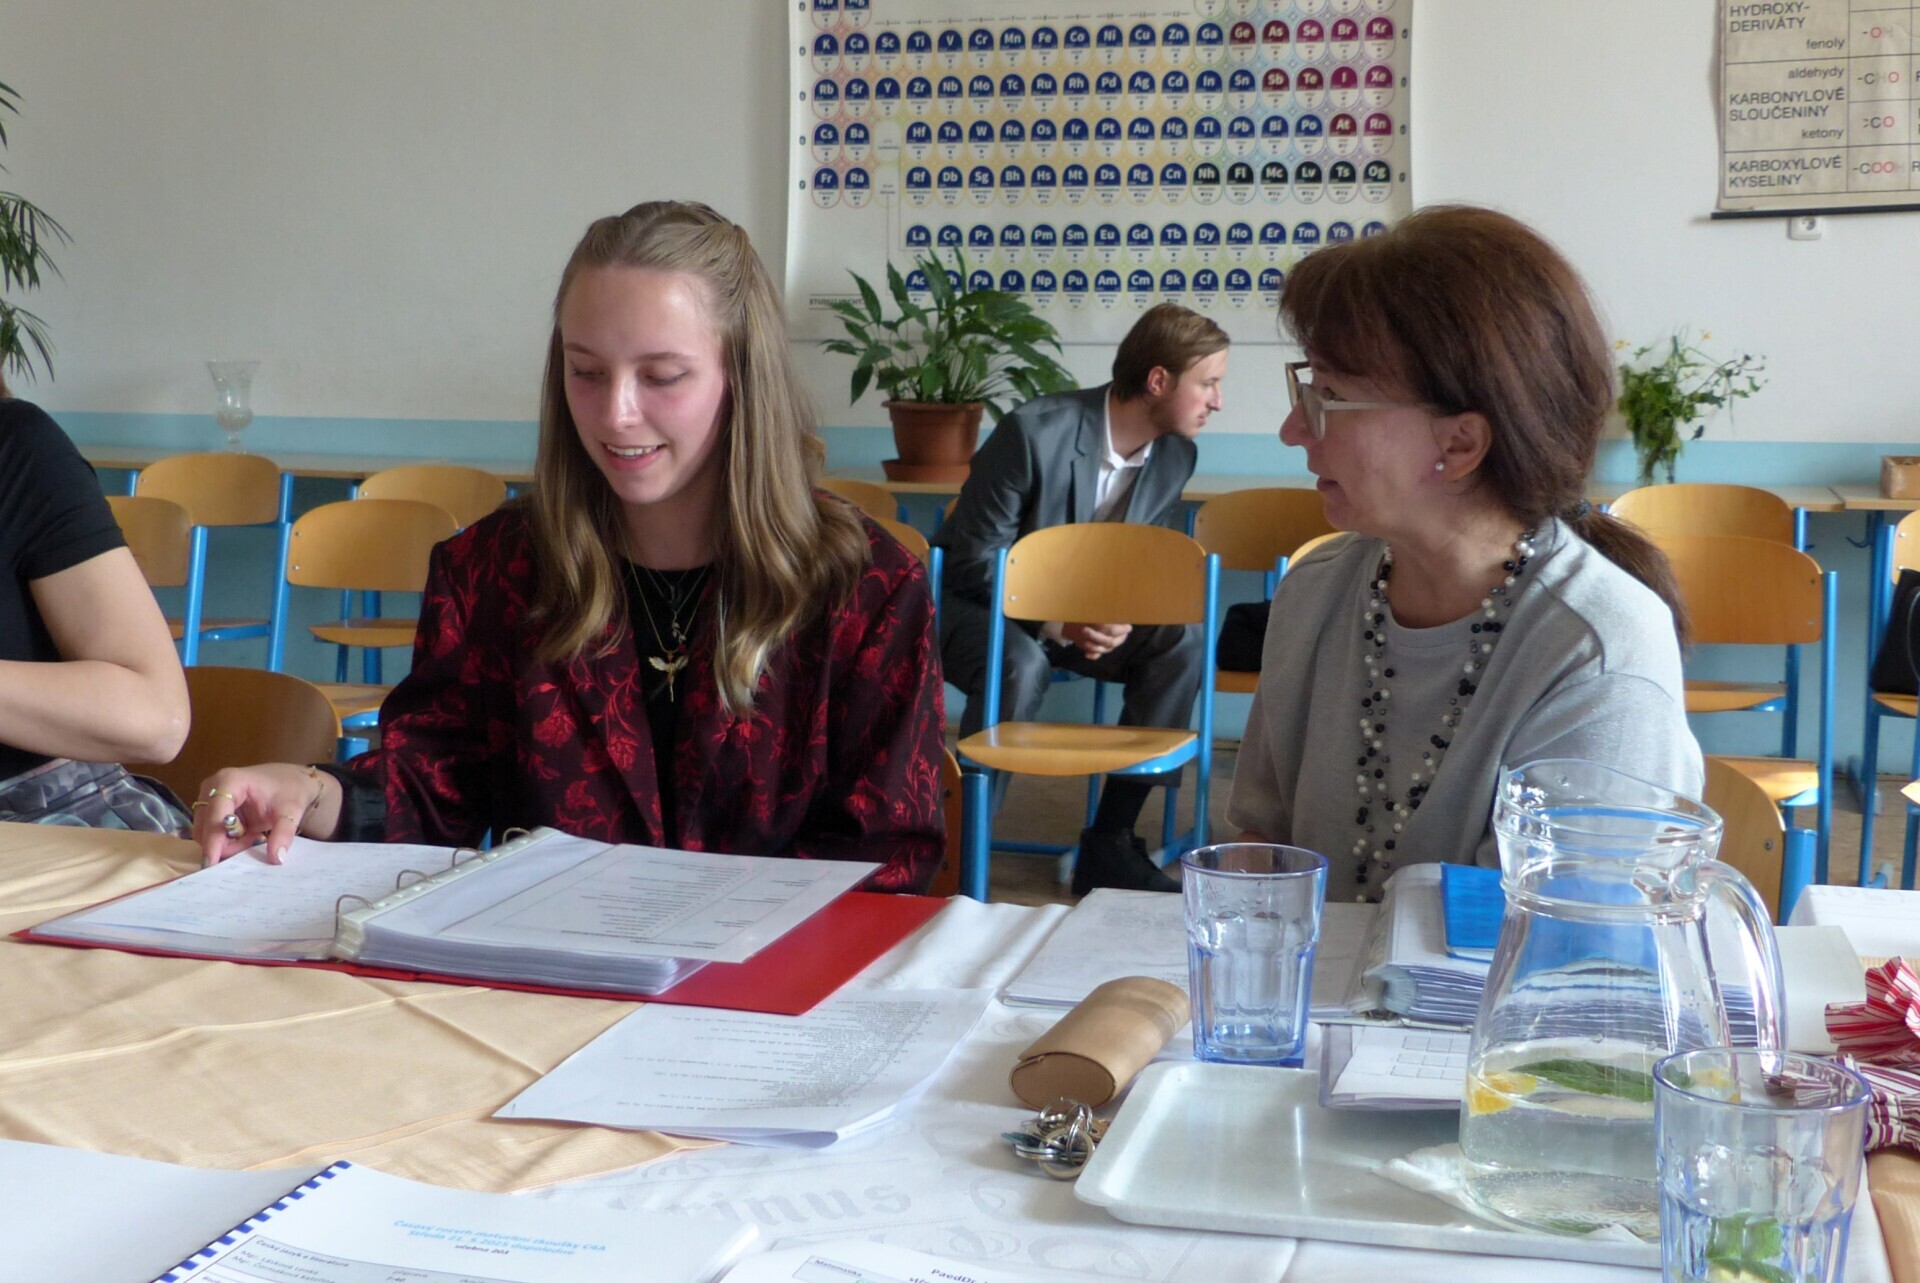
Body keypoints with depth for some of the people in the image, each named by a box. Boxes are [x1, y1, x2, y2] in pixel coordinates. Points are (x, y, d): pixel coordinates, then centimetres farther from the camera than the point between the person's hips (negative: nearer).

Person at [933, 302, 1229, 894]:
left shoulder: (1175, 455, -4)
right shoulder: (1035, 432, -24)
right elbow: (973, 559, -20)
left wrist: (1119, 619, -18)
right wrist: (1055, 622, -32)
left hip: (1077, 616, 6)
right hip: (974, 603, -6)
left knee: (1180, 644, -18)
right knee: (1022, 665, -38)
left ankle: (1110, 841, -14)